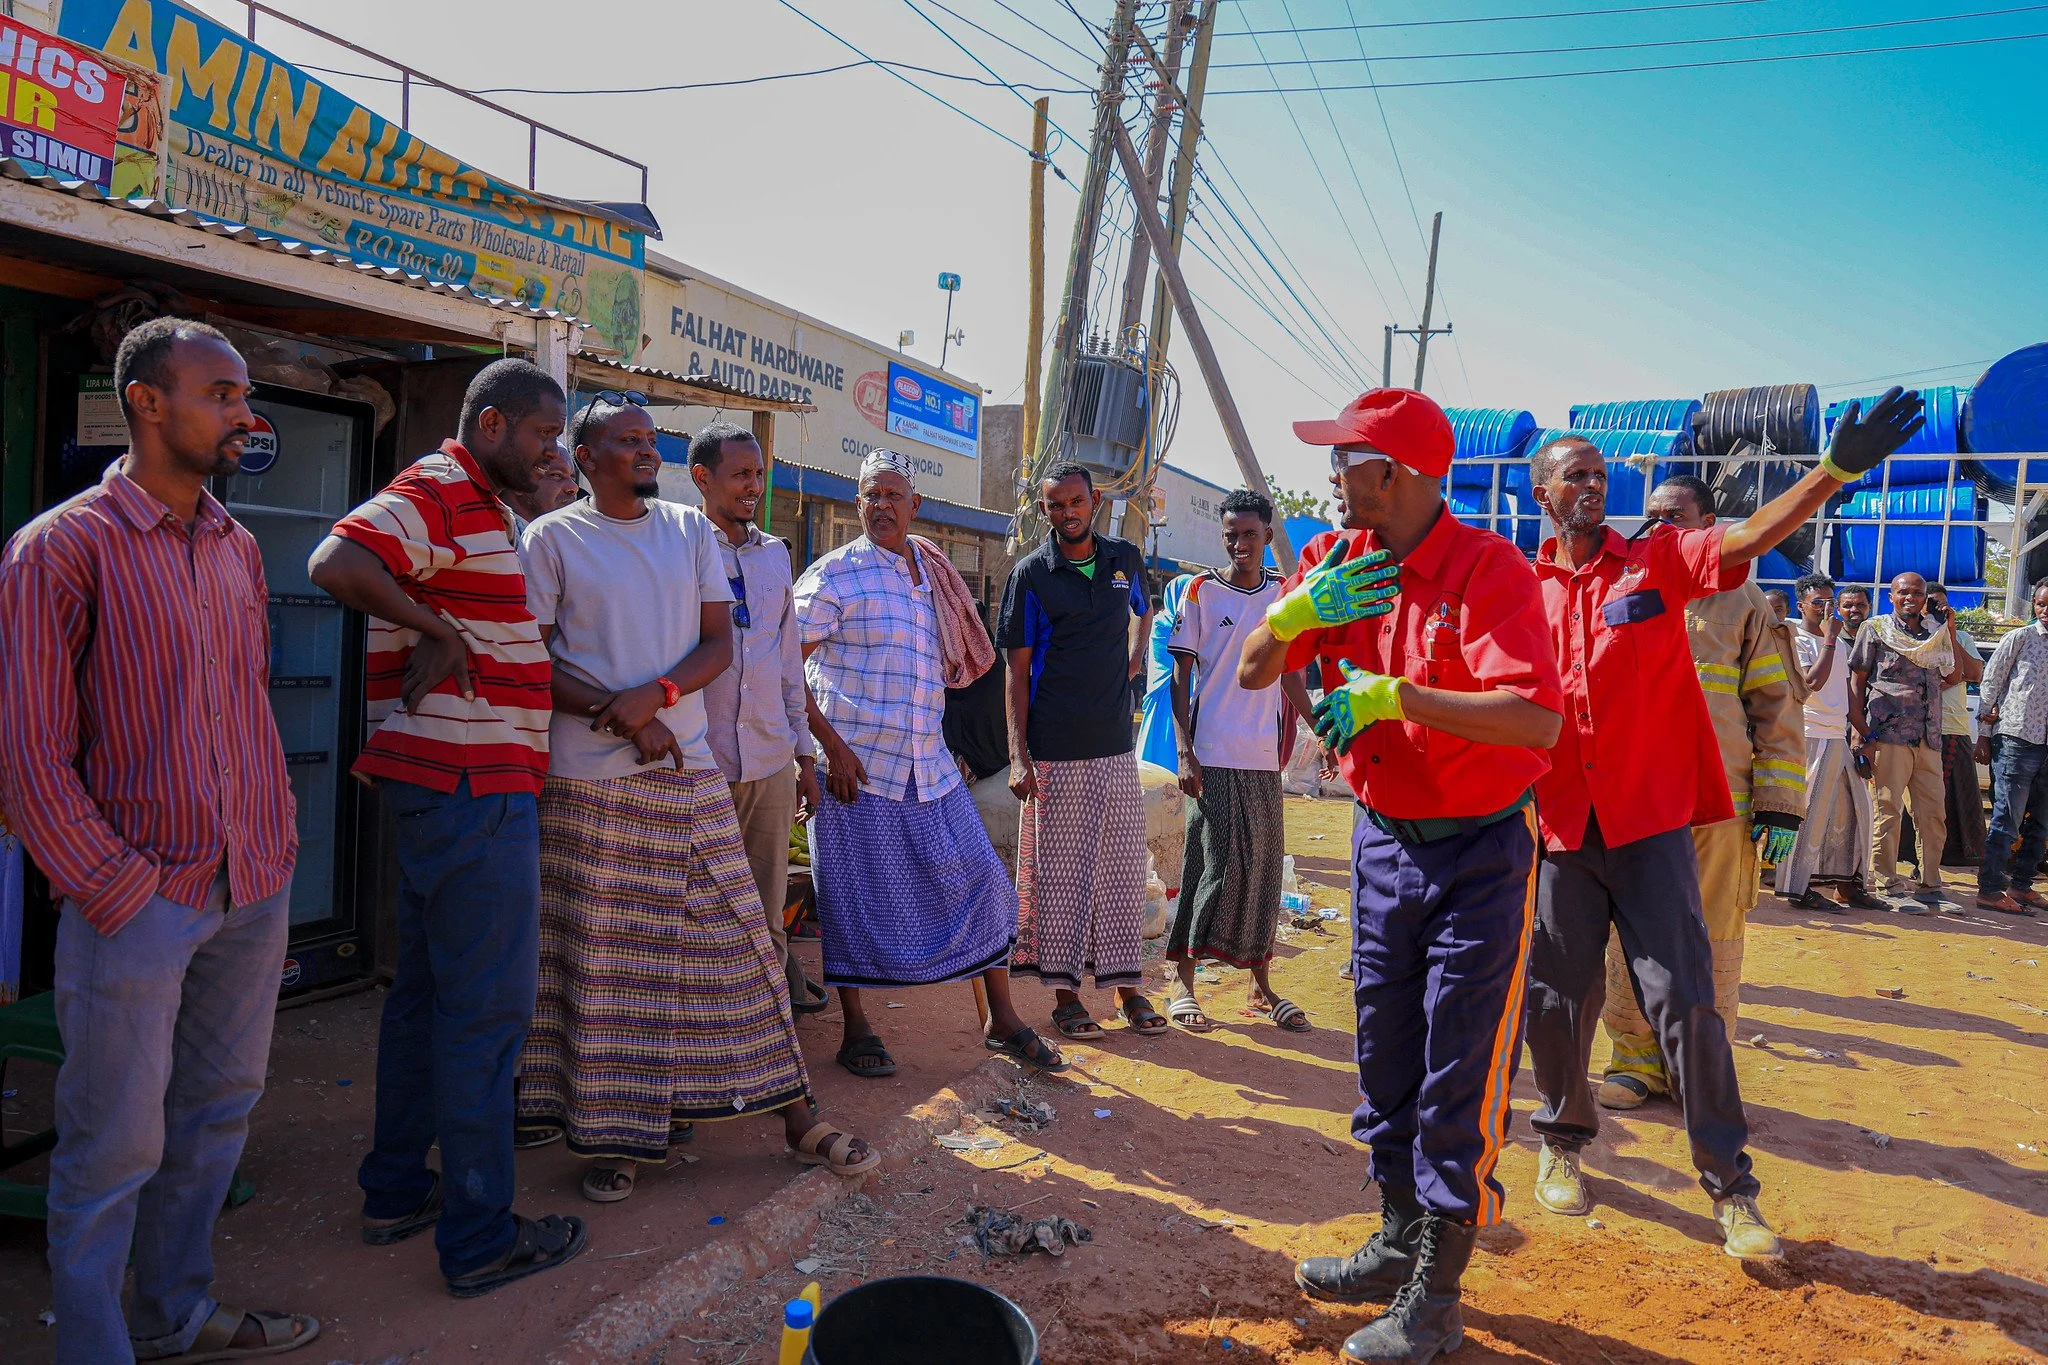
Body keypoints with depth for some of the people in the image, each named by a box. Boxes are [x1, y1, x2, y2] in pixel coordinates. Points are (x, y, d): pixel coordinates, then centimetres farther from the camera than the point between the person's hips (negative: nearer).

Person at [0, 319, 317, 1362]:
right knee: (115, 1148, 5)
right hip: (138, 903, -6)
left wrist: (274, 839, 11)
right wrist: (120, 891, -13)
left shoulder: (238, 548, 10)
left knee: (215, 1114, 18)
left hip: (255, 890, 7)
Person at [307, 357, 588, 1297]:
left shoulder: (476, 506, 19)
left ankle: (398, 1191, 31)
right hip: (471, 785, -11)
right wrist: (439, 630, -20)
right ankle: (479, 1237, 7)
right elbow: (336, 562, -31)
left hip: (441, 784, 11)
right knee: (487, 1005, -4)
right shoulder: (441, 494, -13)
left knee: (427, 988, 17)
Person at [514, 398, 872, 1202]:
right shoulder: (552, 538, 1)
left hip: (688, 771, 3)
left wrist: (655, 694, -13)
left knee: (737, 940, 6)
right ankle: (614, 1135, 19)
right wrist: (621, 716, -14)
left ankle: (798, 1119, 15)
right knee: (602, 956, 3)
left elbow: (718, 642, 5)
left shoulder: (692, 530, 10)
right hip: (588, 780, -3)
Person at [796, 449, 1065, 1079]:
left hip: (928, 763, 6)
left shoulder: (932, 573, 13)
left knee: (980, 879, 5)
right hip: (856, 764, -5)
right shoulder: (833, 576, -6)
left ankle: (1002, 1019, 18)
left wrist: (938, 743, 15)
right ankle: (856, 1030, 19)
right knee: (855, 895, 2)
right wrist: (831, 744, -17)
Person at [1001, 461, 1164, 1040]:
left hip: (1116, 744, 4)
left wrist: (1137, 655, 12)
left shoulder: (1125, 558, 8)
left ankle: (1127, 985, 19)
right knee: (1061, 868, 3)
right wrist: (1018, 753, -10)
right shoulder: (1031, 575, -3)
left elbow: (1144, 609, 31)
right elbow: (1018, 670, -4)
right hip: (1056, 751, -4)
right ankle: (1065, 991, 13)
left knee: (1122, 864, 8)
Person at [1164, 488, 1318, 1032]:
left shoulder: (1282, 594, 10)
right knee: (1213, 864, -5)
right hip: (1212, 756, -4)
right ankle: (1183, 984, 6)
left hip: (1264, 757, 4)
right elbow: (1181, 677, -3)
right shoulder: (1201, 593, -2)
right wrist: (1184, 751, -11)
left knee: (1263, 866, 9)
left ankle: (1261, 985, 19)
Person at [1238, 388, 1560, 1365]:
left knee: (1460, 1078, 1)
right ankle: (1400, 1244, 35)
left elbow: (1537, 720, -30)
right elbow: (1251, 672, 1)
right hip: (1383, 839, 7)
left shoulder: (1489, 569, -19)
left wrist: (1393, 696, -32)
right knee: (1385, 1058, 17)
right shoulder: (1336, 561, 1)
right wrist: (1295, 610, -18)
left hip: (1482, 851, -6)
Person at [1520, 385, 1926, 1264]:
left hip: (1651, 820, -1)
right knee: (1556, 999, 10)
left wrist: (1834, 472, -32)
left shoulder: (1658, 558, 1)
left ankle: (1730, 1187, 13)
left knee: (1684, 998, -1)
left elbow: (1749, 536, -16)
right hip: (1557, 824, 2)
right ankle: (1562, 1142, 33)